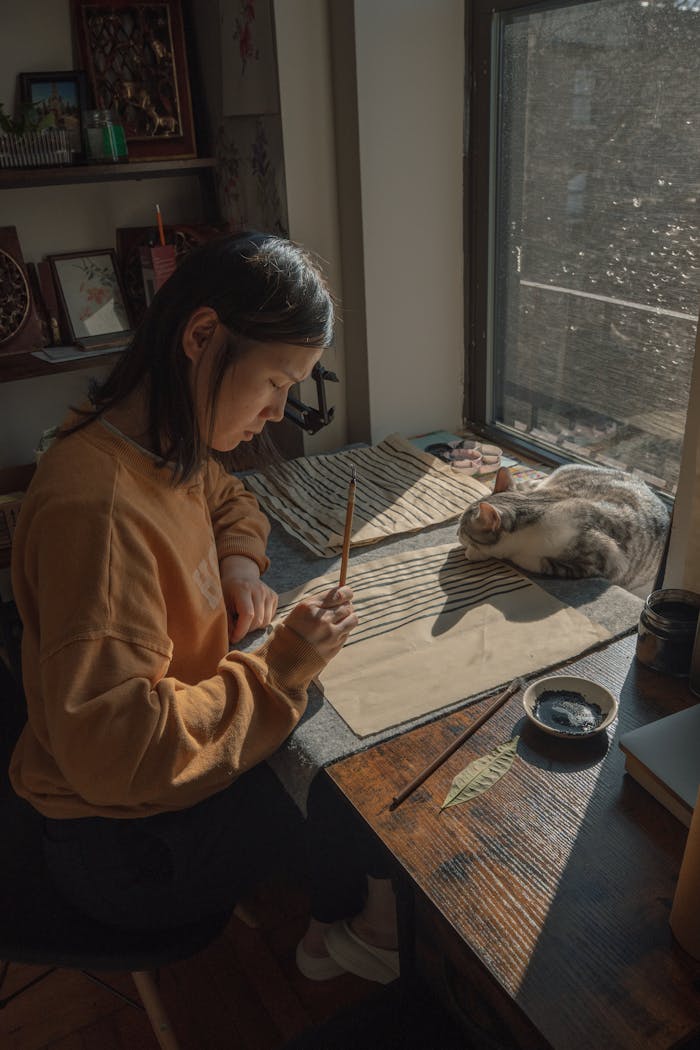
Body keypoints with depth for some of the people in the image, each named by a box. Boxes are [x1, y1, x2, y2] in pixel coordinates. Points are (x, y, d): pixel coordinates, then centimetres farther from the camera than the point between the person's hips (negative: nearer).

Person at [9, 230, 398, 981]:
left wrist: (240, 561, -2)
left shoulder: (166, 451, -4)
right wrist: (279, 669, -26)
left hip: (182, 769, 8)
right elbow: (114, 752, -32)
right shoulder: (99, 506, -34)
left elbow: (226, 499, 19)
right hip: (135, 845, -8)